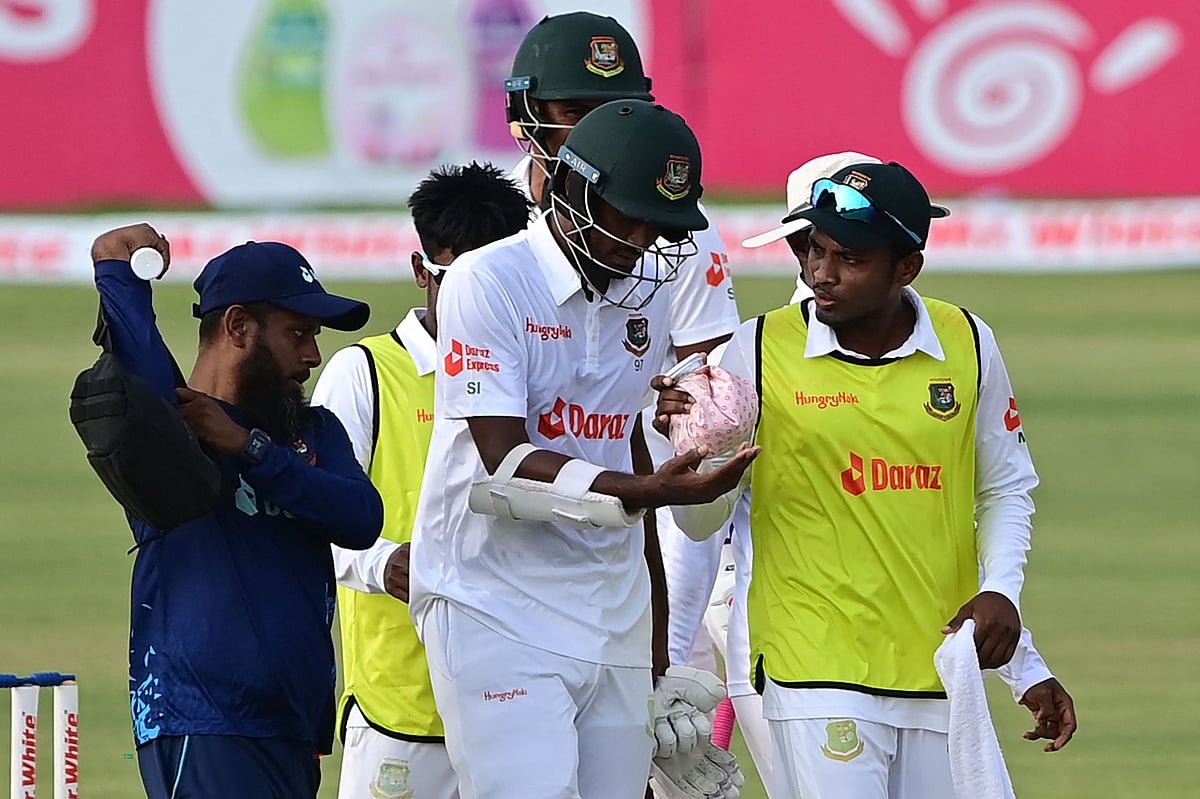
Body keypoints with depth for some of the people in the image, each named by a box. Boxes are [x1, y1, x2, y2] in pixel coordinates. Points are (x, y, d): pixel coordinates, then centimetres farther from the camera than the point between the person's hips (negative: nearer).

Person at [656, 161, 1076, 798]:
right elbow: (702, 521, 3)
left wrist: (1000, 590, 0)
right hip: (817, 668, -3)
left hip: (941, 671, 3)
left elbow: (1005, 489, 16)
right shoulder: (761, 351, -4)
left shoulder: (968, 346, 2)